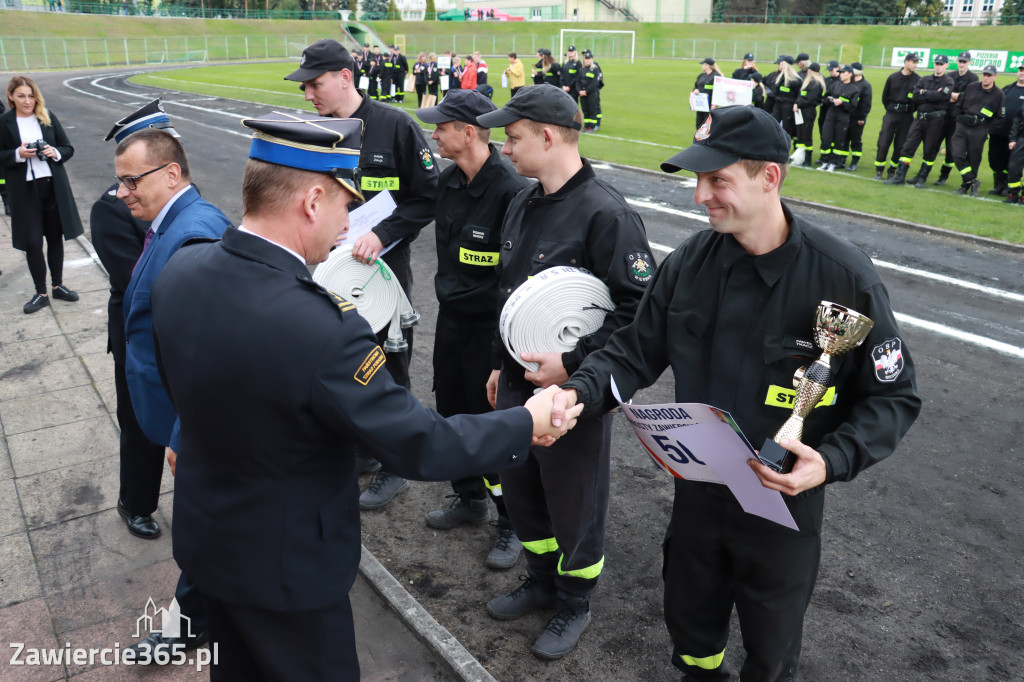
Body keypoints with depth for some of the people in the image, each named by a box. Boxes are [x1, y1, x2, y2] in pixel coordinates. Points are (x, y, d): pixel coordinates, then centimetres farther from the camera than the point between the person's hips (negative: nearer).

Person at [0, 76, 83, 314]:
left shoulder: (48, 117, 3)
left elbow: (68, 149, 7)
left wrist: (55, 152, -13)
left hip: (53, 187, 2)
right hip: (25, 190, -2)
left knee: (55, 237, 12)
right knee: (33, 242, 0)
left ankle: (58, 286, 27)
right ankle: (41, 293, 13)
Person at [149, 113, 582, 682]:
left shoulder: (179, 270, -13)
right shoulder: (323, 330, -37)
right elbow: (419, 447, -27)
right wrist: (528, 422, -13)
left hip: (204, 534, 7)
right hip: (285, 565, -7)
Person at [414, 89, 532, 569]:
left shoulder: (510, 191, -23)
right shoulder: (448, 181, 3)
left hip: (490, 327, -9)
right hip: (451, 317, 9)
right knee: (451, 409, 20)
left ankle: (512, 523, 24)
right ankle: (469, 498, 42)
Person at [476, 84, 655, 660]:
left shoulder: (606, 213, -20)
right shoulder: (524, 205, 7)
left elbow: (640, 307, -22)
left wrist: (572, 364, -23)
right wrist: (500, 363, 19)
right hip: (519, 382, 8)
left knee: (575, 503, 11)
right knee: (521, 487, 21)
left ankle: (574, 603, 35)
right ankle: (542, 582, 45)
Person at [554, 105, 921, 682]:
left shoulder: (843, 277, -21)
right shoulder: (690, 262, -9)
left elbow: (894, 395, -13)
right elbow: (635, 352, -3)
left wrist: (831, 461, -29)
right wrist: (581, 391, -22)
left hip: (784, 505, -3)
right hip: (697, 493, 4)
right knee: (691, 631, 26)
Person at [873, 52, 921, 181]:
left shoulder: (918, 80, 2)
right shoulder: (893, 77, 5)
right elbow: (885, 96, 13)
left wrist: (910, 110, 2)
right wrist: (890, 109, 10)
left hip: (907, 117, 0)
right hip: (891, 114, 0)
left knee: (900, 145, 0)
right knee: (883, 143, -4)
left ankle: (892, 170, 13)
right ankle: (879, 170, 6)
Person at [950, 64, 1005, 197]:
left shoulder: (998, 94, 2)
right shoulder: (971, 87, 8)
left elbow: (999, 117, 5)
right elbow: (958, 105, 16)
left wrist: (989, 130, -2)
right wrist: (960, 119, 9)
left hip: (979, 131, -2)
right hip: (962, 127, 2)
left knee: (974, 159, 2)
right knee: (958, 155, -12)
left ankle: (966, 184, 18)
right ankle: (973, 182, -1)